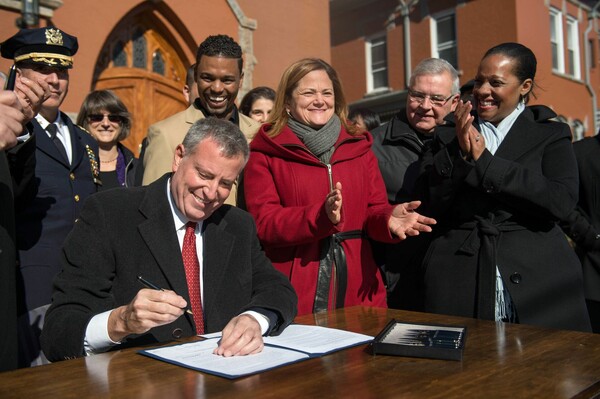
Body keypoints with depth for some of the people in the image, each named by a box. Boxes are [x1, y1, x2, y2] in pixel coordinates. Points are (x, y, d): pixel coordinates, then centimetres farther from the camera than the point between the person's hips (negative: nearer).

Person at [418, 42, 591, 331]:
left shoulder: (550, 134, 7)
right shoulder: (448, 135, 10)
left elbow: (562, 202, -10)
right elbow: (429, 207, 3)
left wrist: (484, 160, -11)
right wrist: (461, 154, -11)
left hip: (536, 278, 0)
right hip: (459, 279, 1)